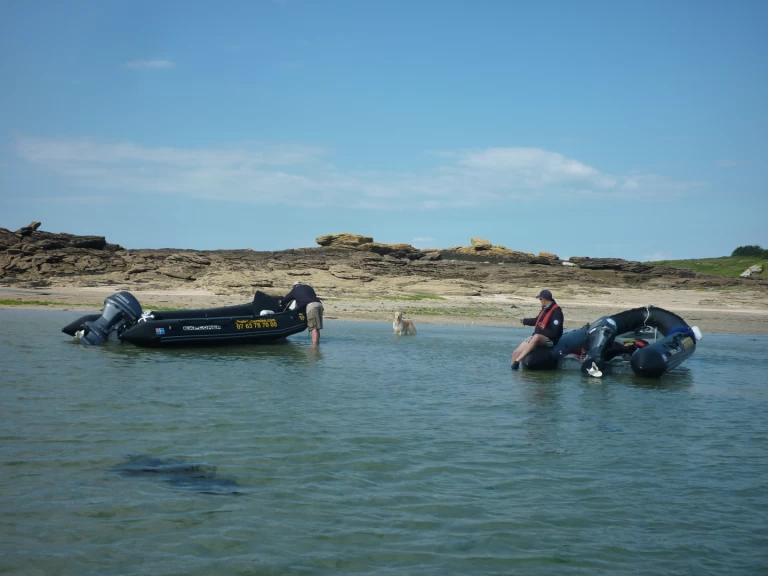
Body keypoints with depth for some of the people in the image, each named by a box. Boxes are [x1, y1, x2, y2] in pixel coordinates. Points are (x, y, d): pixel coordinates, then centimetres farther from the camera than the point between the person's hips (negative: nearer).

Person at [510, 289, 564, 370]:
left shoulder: (556, 311, -14)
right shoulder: (545, 309, 11)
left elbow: (555, 332, -20)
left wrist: (541, 333, -20)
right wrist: (525, 321, 41)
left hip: (550, 340, -8)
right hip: (537, 336, 8)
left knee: (536, 337, -41)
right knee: (516, 352, -8)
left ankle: (517, 360, -40)